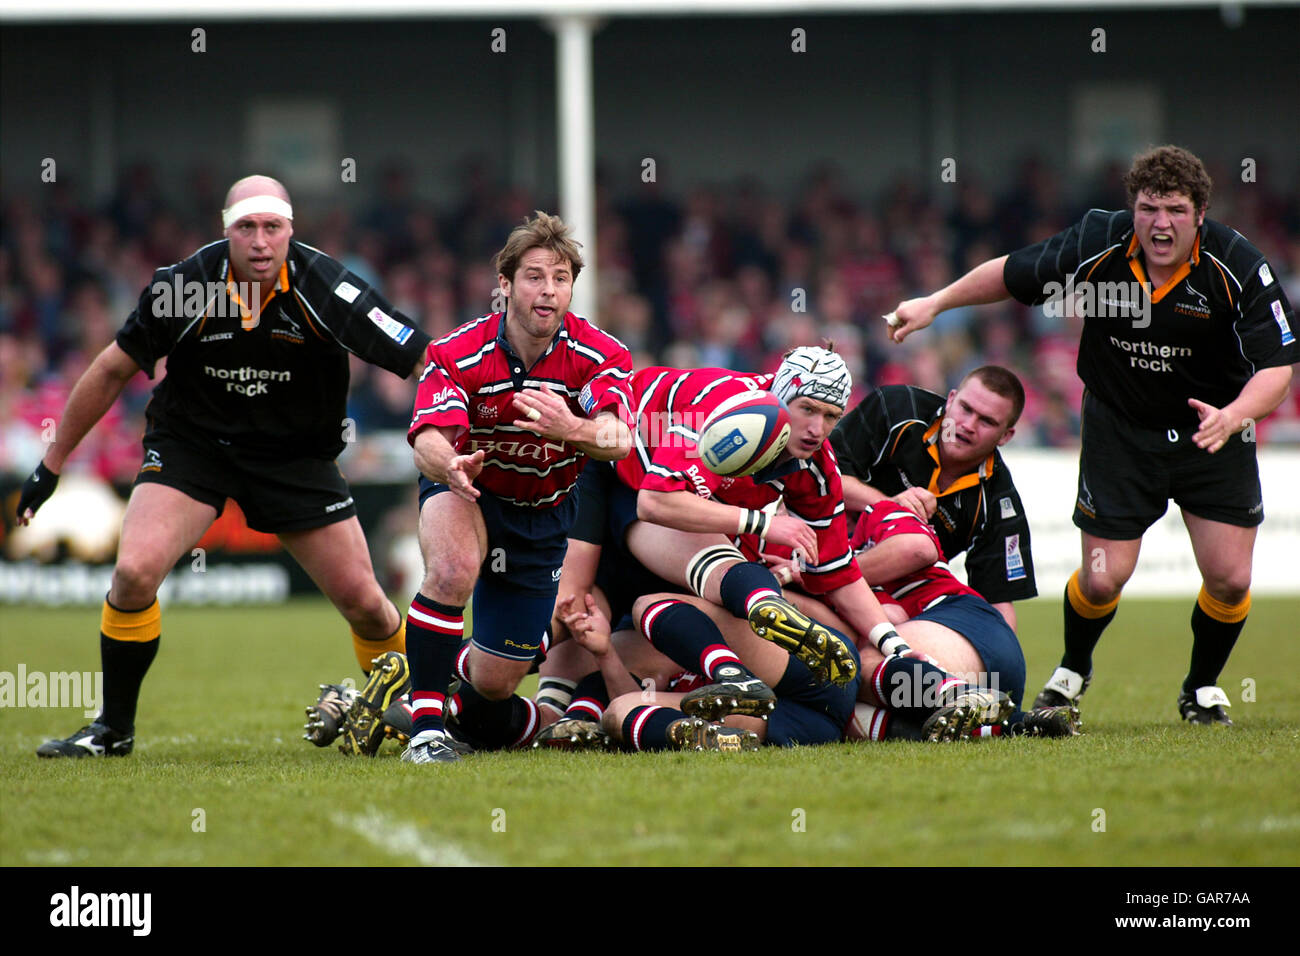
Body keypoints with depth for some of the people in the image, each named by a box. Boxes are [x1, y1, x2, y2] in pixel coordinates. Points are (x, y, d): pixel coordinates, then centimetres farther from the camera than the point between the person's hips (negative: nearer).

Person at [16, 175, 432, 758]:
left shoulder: (323, 288, -21)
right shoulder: (182, 286, -18)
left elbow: (419, 361, -21)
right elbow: (112, 371, -4)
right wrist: (52, 464, 1)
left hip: (297, 456, 0)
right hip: (190, 442, 0)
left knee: (362, 601, -2)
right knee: (134, 571, -21)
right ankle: (114, 728, -1)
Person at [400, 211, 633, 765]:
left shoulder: (600, 356, -20)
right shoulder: (457, 355, -22)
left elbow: (619, 440, -36)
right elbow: (428, 439, -36)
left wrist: (573, 429, -59)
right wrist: (450, 464, -60)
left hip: (542, 519, 2)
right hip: (468, 493, -2)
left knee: (494, 686, 1)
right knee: (454, 569, -39)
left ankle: (455, 670, 40)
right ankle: (425, 728, -32)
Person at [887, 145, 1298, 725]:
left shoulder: (1238, 269, -22)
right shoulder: (1097, 247, -18)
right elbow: (1012, 274, 0)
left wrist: (1231, 417, -41)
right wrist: (934, 304, 6)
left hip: (1214, 428, 0)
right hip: (1118, 430, 0)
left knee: (1229, 578, -8)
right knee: (1103, 578, -5)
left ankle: (1203, 688, 22)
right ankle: (1073, 671, 28)